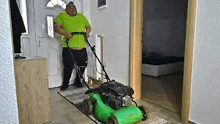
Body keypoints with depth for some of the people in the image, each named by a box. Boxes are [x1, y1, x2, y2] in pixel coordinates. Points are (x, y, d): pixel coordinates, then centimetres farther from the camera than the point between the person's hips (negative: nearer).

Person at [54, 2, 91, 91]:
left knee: (82, 66, 7)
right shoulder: (62, 16, 6)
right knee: (68, 67, -2)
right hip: (69, 48, -4)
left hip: (82, 47, 4)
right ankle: (65, 84, 21)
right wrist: (65, 33, -22)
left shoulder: (81, 16, 18)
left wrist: (87, 32, 1)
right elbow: (56, 27, -5)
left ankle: (77, 82, 29)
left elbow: (88, 26, 22)